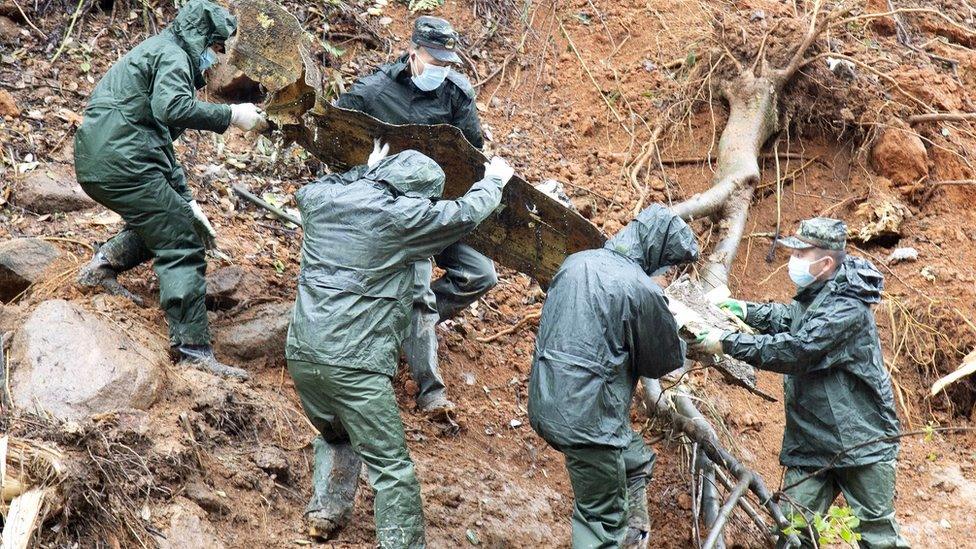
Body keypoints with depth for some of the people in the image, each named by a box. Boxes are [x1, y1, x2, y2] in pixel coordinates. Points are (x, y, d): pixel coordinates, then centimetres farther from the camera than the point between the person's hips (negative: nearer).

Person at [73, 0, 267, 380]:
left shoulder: (154, 53, 28)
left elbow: (161, 139, 29)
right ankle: (193, 351, -11)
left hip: (94, 163, 9)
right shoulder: (173, 55, -3)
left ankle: (104, 265, 14)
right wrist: (231, 116, -17)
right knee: (181, 248, -7)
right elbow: (172, 107, -25)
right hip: (121, 161, -9)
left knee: (167, 219, 27)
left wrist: (187, 202, 24)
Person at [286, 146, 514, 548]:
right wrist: (493, 181, 24)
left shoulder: (320, 197, 7)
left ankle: (325, 512, 31)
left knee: (335, 436, 31)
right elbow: (466, 214, 5)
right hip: (355, 363, -7)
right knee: (392, 467, 0)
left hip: (301, 352, 7)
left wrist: (365, 172, 43)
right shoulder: (401, 215, -9)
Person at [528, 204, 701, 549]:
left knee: (636, 461, 28)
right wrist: (683, 344, 18)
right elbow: (666, 360, -4)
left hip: (547, 402, 8)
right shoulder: (641, 289, -16)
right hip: (587, 418, -8)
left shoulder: (576, 262, 6)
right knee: (603, 520, 3)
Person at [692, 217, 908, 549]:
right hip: (809, 443, 8)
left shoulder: (847, 308, -21)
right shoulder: (814, 295, 9)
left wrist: (728, 344, -27)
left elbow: (796, 351, -29)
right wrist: (747, 311, 11)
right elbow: (788, 319, 29)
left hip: (861, 443, -8)